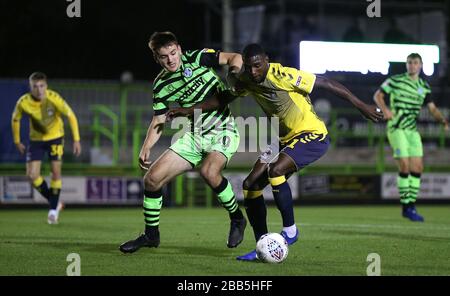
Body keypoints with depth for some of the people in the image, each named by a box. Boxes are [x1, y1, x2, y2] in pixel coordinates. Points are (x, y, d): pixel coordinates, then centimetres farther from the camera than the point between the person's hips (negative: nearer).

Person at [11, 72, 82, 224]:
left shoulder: (54, 98, -26)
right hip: (36, 139, 2)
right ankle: (55, 203, 12)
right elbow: (15, 119, -1)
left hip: (55, 137, -1)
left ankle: (53, 209, 12)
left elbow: (71, 116, -16)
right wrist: (17, 142, 5)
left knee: (56, 172, -5)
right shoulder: (23, 102, -21)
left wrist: (76, 139, -18)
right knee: (32, 175, -9)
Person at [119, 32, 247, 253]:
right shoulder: (161, 85, 3)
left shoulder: (197, 58, -8)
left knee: (209, 171, -34)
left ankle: (237, 219, -9)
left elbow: (235, 58, -9)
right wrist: (146, 148, -8)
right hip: (193, 136, 5)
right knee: (152, 178, -2)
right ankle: (151, 235, 16)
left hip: (222, 131, -5)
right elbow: (158, 120, 7)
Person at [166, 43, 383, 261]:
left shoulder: (283, 76, -24)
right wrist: (190, 110, 6)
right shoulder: (245, 81, -2)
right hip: (285, 139, 8)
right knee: (251, 184, -3)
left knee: (275, 171, -31)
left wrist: (361, 106, -18)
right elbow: (223, 99, 16)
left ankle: (290, 230, -14)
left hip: (312, 136, -8)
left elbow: (326, 83, -20)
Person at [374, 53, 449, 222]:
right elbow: (377, 96, 1)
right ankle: (406, 207, -6)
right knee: (404, 166, -13)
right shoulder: (395, 80, -3)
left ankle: (411, 206, 11)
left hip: (413, 130, 5)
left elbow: (432, 108, 11)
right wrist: (385, 109, -18)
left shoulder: (424, 87, 10)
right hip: (396, 128, -5)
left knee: (417, 168, 1)